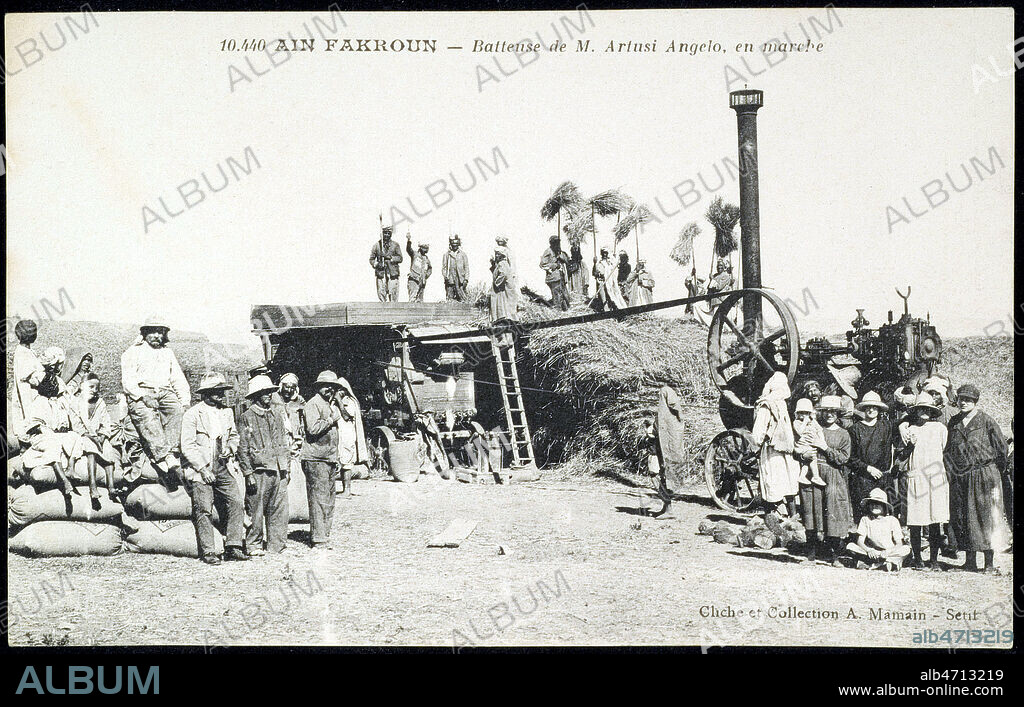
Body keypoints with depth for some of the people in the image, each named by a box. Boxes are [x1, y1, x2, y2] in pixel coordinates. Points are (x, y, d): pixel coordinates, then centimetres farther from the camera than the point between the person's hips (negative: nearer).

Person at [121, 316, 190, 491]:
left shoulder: (168, 353, 28)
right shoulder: (133, 352, 14)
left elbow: (178, 379, 21)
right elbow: (127, 380, 1)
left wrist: (185, 399, 2)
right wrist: (143, 396, -16)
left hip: (165, 393, 4)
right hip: (141, 392, -4)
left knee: (177, 411, -31)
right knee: (147, 416, -35)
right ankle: (167, 459, -49)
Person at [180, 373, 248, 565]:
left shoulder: (227, 412, 13)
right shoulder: (192, 414, -7)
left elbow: (234, 435, 27)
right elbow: (187, 446, -10)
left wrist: (230, 447, 4)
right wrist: (203, 468, -16)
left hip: (224, 469, 6)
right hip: (201, 471, -5)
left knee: (236, 504, -3)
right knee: (204, 511, -4)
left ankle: (233, 548, 3)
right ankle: (208, 552, 3)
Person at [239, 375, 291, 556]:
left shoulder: (279, 413, 14)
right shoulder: (248, 417, -2)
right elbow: (242, 448, -3)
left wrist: (287, 467, 15)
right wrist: (248, 474, -9)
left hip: (279, 471, 5)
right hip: (259, 471, -5)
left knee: (280, 510, 6)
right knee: (256, 511, -1)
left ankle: (276, 545, 14)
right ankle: (254, 546, 9)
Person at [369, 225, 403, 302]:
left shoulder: (395, 245, 9)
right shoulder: (377, 245, 9)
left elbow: (400, 258, 2)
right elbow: (371, 259, 11)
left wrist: (390, 257, -11)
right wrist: (376, 264, -9)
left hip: (392, 272, 0)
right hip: (381, 273, 0)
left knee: (393, 294, -6)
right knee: (381, 293, -4)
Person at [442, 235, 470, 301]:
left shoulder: (463, 254, 10)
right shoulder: (447, 255, 11)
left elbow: (466, 267, 8)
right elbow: (444, 267, 10)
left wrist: (466, 279, -3)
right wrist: (445, 276, -7)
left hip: (460, 280, 0)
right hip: (450, 280, 0)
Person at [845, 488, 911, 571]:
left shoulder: (892, 520, -2)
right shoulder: (865, 519, 1)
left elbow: (899, 544, -7)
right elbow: (860, 541, -5)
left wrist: (887, 552, -27)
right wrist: (868, 550, -26)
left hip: (890, 551, -1)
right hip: (872, 552, 1)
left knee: (906, 549, -30)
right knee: (850, 546, -22)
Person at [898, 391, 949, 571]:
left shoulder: (939, 428, 10)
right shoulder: (910, 429, 8)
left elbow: (943, 450, 19)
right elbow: (904, 455, 5)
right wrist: (910, 444, -12)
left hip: (936, 478, 0)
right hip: (916, 477, 0)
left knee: (935, 522, -3)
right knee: (915, 522, -2)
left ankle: (934, 559, 4)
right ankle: (917, 559, 7)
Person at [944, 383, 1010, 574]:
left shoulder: (986, 421, -4)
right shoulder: (954, 422, 9)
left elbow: (1002, 449, 0)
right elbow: (948, 451, 16)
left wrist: (995, 473, 6)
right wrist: (953, 471, 10)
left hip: (984, 477, -4)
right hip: (961, 478, 4)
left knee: (986, 518, -4)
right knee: (962, 519, 3)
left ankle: (989, 563, 0)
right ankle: (970, 561, 12)